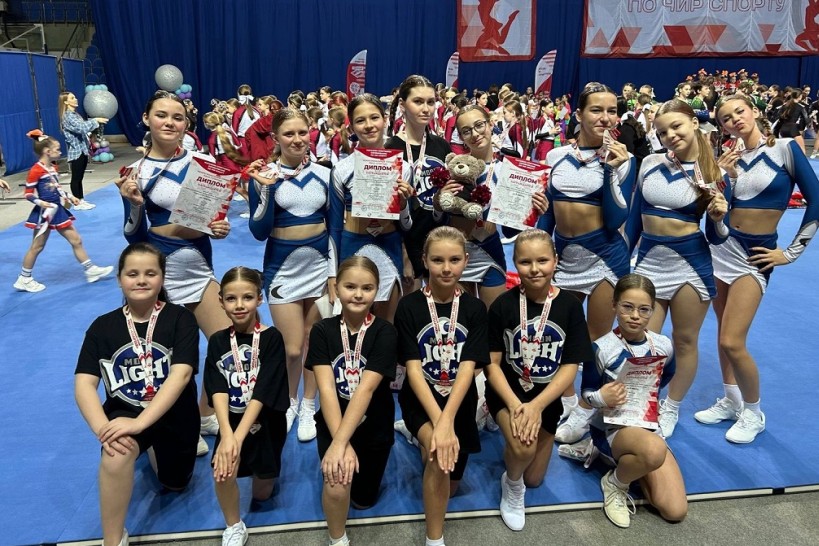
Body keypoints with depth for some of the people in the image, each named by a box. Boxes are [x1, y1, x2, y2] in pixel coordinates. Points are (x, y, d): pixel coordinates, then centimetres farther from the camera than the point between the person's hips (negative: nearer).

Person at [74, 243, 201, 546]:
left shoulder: (180, 318, -15)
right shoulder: (103, 326, -7)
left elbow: (181, 374, -26)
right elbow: (84, 383, -15)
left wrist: (141, 422, -36)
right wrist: (102, 428, -32)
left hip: (173, 415, 1)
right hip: (125, 411, 0)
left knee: (174, 483, 20)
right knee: (117, 450, -35)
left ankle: (155, 448, 52)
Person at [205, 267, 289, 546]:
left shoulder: (271, 338, -13)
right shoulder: (217, 342, -5)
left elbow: (262, 392, -21)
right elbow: (217, 391, -18)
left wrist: (239, 437, -31)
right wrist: (226, 435, -34)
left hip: (265, 422, -1)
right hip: (230, 421, 1)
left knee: (262, 494, 8)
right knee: (222, 469, -25)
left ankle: (263, 472, 44)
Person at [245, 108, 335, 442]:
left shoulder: (323, 174, 2)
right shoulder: (264, 174, -6)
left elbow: (333, 226, 8)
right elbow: (259, 232, -11)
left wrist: (334, 271, 3)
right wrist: (265, 189, -23)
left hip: (320, 264, 2)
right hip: (283, 268, -2)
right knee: (292, 348, 0)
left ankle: (308, 407, 28)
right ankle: (288, 402, 28)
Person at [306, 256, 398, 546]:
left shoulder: (385, 333, -16)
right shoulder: (322, 331, -11)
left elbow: (366, 389, -26)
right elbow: (326, 389, -21)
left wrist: (342, 442, -35)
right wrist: (338, 441, -32)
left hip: (374, 426, 0)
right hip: (333, 423, 0)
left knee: (363, 498, 13)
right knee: (337, 483, -25)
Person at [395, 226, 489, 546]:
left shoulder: (474, 309, -6)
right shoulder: (409, 306, -10)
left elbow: (468, 368, -16)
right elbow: (413, 368, -16)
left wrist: (447, 420, -30)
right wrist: (437, 422, -29)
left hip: (460, 403, 3)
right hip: (420, 400, -3)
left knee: (450, 486, 8)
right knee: (438, 458, -31)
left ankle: (425, 442, 38)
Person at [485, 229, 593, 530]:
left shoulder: (569, 305, -11)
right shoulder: (503, 305, -14)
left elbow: (570, 366, -11)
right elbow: (492, 363, -11)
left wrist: (536, 406, -22)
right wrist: (514, 404, -25)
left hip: (548, 398, 2)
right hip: (507, 392, -2)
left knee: (534, 479, 10)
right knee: (524, 447, -31)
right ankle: (512, 485, 4)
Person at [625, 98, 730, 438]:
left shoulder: (714, 175, -5)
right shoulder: (650, 163, 1)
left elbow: (716, 237, -1)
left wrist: (718, 218, -22)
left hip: (691, 263, -2)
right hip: (648, 261, 2)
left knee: (685, 342, 11)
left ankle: (670, 409, 31)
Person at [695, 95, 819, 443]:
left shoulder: (785, 148, -7)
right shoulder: (731, 159, 6)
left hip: (756, 255, -5)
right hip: (721, 248, 5)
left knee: (732, 342, -10)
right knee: (724, 334, 12)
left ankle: (753, 412, 12)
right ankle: (730, 401, 29)